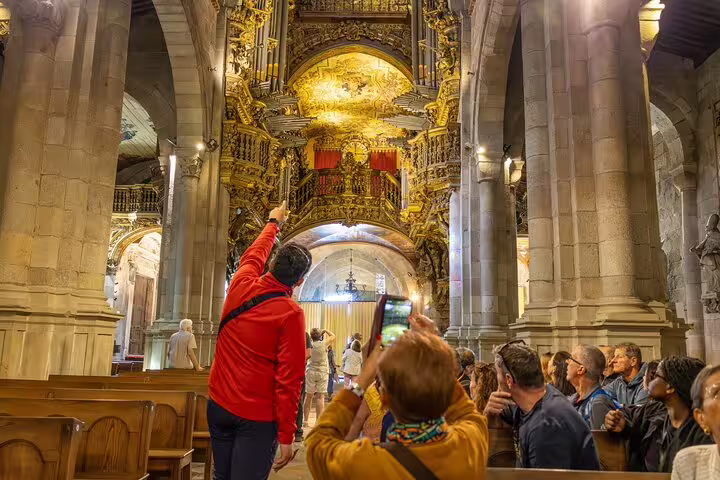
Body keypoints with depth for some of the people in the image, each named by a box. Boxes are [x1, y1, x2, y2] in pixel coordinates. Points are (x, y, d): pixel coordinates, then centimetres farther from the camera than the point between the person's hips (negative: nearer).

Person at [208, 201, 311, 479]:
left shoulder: (241, 286, -4)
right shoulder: (290, 313, -18)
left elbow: (253, 255, 19)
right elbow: (289, 379, -19)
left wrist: (273, 223, 35)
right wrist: (286, 436, -11)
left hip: (219, 406, 6)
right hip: (257, 417, -6)